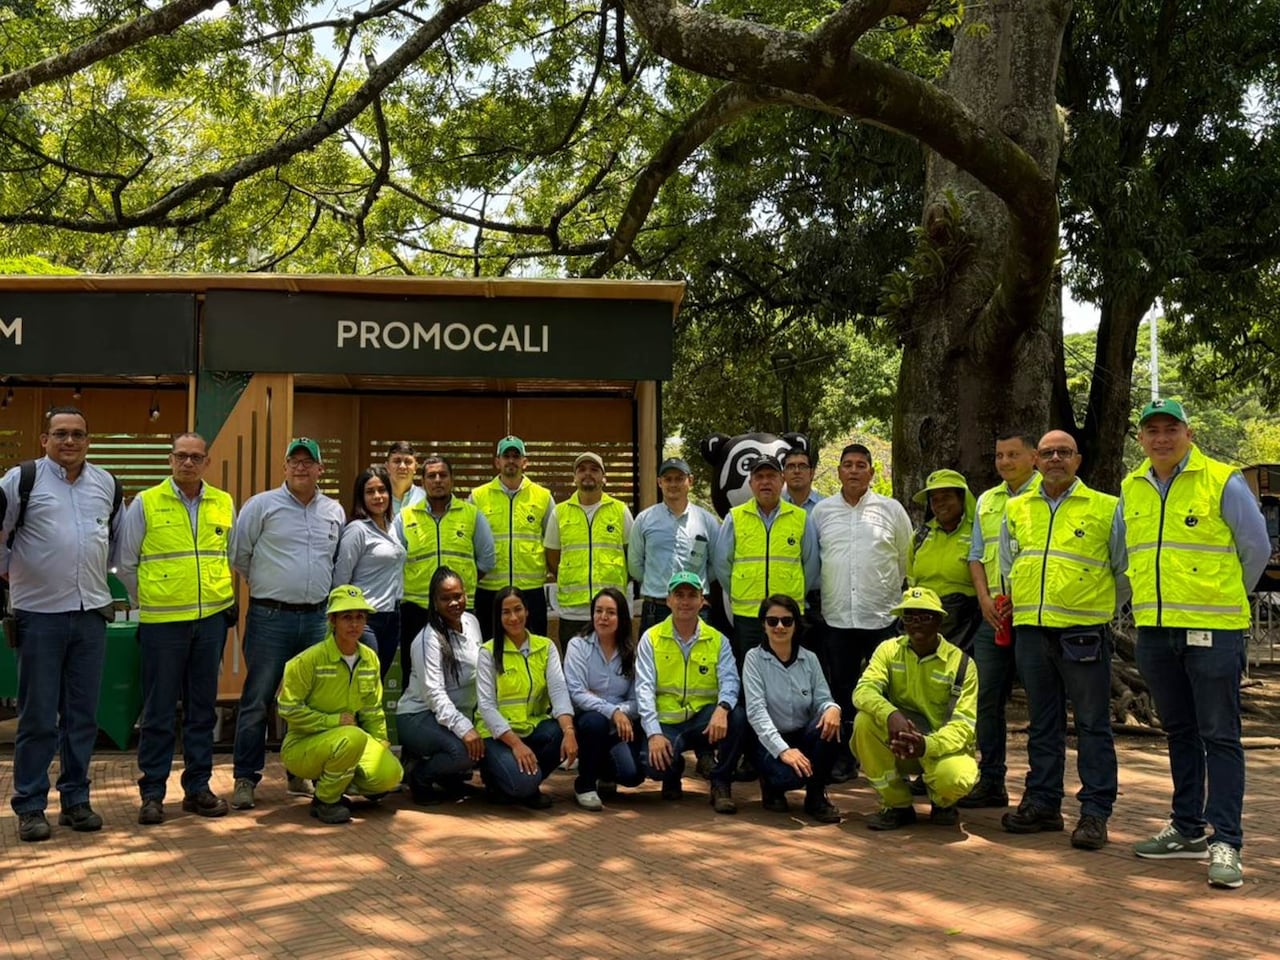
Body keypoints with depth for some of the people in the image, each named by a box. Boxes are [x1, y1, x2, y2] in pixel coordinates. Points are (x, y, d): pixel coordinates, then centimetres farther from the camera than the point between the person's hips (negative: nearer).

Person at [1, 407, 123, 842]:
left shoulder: (106, 483, 11)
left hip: (91, 613, 4)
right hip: (40, 614, -4)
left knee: (83, 714, 9)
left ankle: (76, 800, 20)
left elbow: (120, 537, 24)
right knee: (38, 717, 1)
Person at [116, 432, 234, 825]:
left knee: (202, 707, 10)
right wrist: (152, 600, 4)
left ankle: (197, 787, 20)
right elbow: (126, 564, 2)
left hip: (212, 619, 3)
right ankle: (152, 792, 12)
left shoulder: (223, 504, 6)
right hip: (161, 622, -3)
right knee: (159, 711, 3)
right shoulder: (145, 503, -3)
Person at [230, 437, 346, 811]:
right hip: (270, 617, -4)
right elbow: (238, 556, 2)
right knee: (257, 700, -1)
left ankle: (301, 773, 23)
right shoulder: (261, 505, -2)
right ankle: (246, 778, 8)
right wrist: (266, 584, 8)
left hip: (317, 618, 4)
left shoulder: (335, 512, 10)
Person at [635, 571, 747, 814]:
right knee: (656, 763, -31)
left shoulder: (718, 640, 6)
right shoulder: (651, 638, 2)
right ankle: (672, 776, 11)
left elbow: (729, 681, -8)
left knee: (737, 715, -30)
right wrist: (654, 733, -21)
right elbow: (644, 688, -7)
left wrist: (722, 708, -32)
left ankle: (721, 784, -8)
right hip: (665, 722, -1)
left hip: (704, 720, 1)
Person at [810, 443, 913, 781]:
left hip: (882, 616, -2)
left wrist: (896, 593, 8)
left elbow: (907, 559, 7)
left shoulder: (891, 509, 3)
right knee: (842, 690, 8)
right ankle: (844, 757, 18)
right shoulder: (821, 511, 7)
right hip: (837, 616, 2)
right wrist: (820, 594, 13)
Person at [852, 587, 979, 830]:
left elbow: (963, 725, -16)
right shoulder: (889, 650, -1)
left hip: (942, 746, -2)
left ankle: (942, 802, 8)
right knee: (865, 721, -28)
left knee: (957, 778, -36)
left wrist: (927, 745, -37)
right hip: (898, 745, 2)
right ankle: (897, 805, -8)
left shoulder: (961, 663, -8)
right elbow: (863, 690, -17)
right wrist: (890, 715, -40)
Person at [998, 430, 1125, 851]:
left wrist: (1104, 610, 7)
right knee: (1043, 722, 12)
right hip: (1031, 630, 4)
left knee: (1092, 723, 0)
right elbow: (1007, 566, 23)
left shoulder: (1106, 508, 0)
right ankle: (1043, 803, 20)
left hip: (1084, 633, -4)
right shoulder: (1016, 509, 11)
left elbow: (1126, 569, 6)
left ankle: (1095, 811, 6)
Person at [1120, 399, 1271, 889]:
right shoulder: (1132, 489, 9)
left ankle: (1225, 843, 1)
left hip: (1212, 630, -5)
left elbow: (1256, 549, 1)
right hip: (1154, 630, 6)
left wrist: (1224, 600, 10)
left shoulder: (1222, 481, -6)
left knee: (1220, 737, -3)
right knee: (1179, 733, 15)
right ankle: (1188, 830, 26)